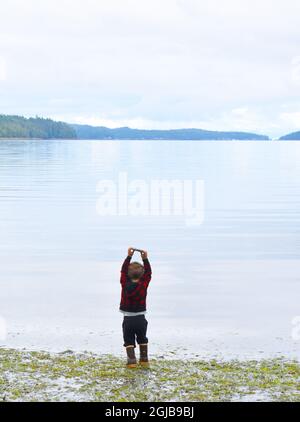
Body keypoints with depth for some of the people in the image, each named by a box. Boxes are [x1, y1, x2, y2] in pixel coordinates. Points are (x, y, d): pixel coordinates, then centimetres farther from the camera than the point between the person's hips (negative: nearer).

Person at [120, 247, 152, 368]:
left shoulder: (125, 284, -10)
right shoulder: (143, 285, -11)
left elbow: (123, 271, -1)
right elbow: (148, 273, -1)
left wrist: (129, 256, -2)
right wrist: (145, 259, -6)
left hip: (128, 319, -1)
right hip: (141, 318, 1)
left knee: (129, 340, 7)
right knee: (142, 339, 21)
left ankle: (131, 360, -5)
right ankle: (144, 359, 23)